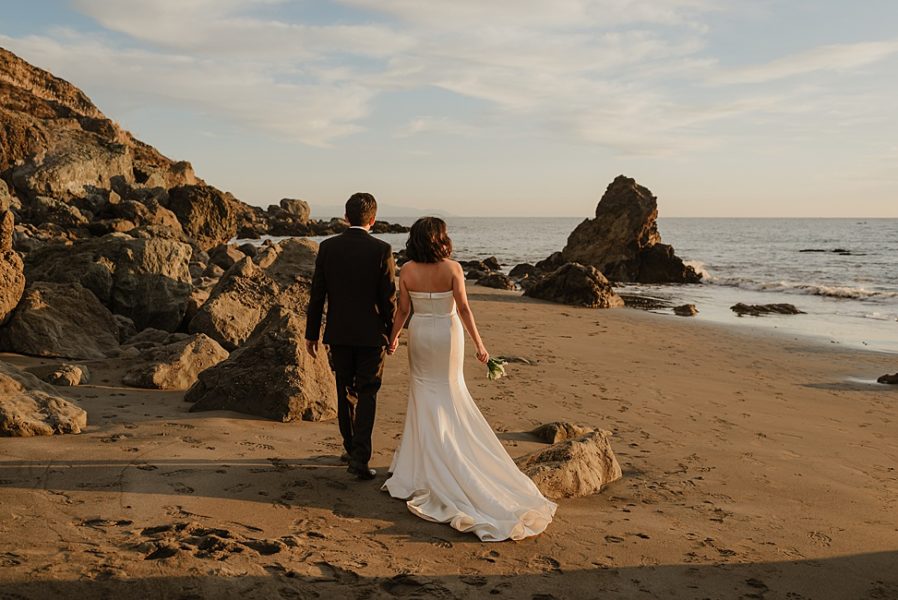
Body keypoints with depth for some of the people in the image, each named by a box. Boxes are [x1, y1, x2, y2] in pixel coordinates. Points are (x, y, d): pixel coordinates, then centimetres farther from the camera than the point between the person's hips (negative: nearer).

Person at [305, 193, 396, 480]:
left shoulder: (327, 247, -3)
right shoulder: (381, 249, -10)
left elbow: (317, 294, -1)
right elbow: (389, 297, -7)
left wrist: (311, 333, 7)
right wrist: (392, 332, 6)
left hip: (338, 333, 3)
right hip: (371, 334, -2)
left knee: (345, 392, 16)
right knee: (366, 395, 4)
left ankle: (351, 448, 27)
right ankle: (360, 457, -4)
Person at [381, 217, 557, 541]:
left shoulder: (407, 271, -9)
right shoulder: (452, 268, -14)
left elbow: (403, 309, -3)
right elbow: (463, 308, -15)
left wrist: (394, 337, 14)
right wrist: (478, 343, -8)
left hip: (419, 335, 2)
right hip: (448, 334, -1)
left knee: (425, 396, 12)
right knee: (449, 393, 14)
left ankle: (425, 462, 19)